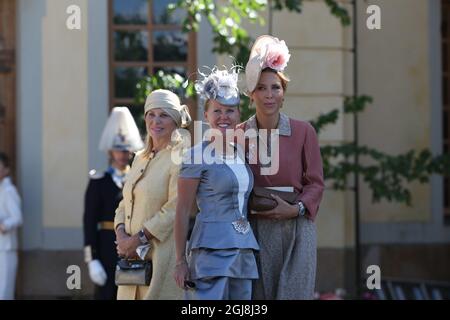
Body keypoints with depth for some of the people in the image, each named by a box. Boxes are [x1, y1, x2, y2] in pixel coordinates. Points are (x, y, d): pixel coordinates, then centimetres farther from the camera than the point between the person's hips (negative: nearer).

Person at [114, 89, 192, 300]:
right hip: (134, 259, 7)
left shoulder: (181, 157, -6)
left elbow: (175, 209, -14)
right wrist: (121, 234, -3)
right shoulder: (140, 158, 19)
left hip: (164, 257, -7)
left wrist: (138, 239, -15)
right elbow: (125, 204, 17)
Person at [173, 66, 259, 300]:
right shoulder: (198, 156, -5)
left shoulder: (243, 153, 14)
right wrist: (181, 261, -11)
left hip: (243, 251, 7)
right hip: (211, 250, -7)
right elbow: (182, 211, -7)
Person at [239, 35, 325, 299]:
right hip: (256, 229, 1)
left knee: (295, 293, -5)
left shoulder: (303, 132, 1)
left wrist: (296, 209, -11)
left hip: (296, 228, -1)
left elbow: (316, 183, 3)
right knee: (258, 296, -1)